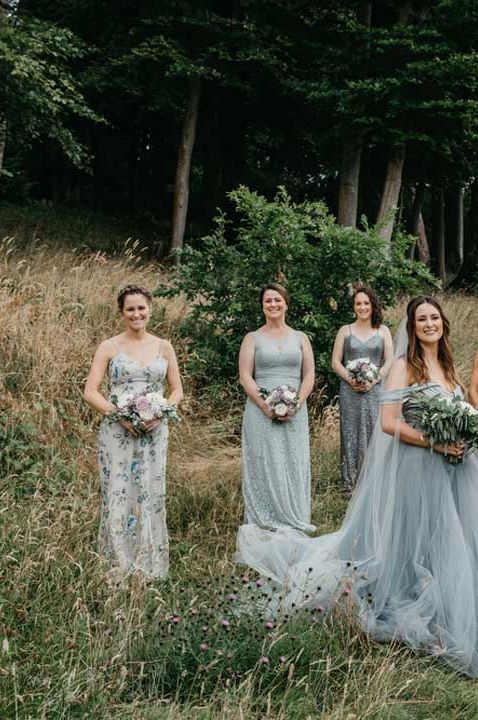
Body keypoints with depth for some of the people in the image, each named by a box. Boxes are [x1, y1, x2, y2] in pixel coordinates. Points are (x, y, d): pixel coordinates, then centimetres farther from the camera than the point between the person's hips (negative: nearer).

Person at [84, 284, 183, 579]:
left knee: (151, 494, 5)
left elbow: (177, 390, 10)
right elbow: (91, 391, -3)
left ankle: (151, 564, 17)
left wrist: (161, 413, -8)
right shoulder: (109, 347, 0)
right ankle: (119, 565, 10)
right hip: (117, 431, -2)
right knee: (119, 494, -1)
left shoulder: (164, 347, 7)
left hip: (154, 431, 2)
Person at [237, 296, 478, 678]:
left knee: (444, 543, 11)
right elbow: (390, 423, -17)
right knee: (414, 540, 2)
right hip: (414, 468, -7)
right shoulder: (405, 365, -10)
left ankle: (445, 619, 25)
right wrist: (435, 443, -20)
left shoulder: (447, 365, 12)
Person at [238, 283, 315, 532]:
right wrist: (265, 405, -14)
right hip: (261, 411, -2)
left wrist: (296, 404, -10)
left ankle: (294, 523, 13)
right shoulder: (252, 338, 6)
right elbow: (245, 377, -1)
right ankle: (264, 525, 6)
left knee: (294, 466, 3)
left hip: (295, 413, 2)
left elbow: (309, 376, 6)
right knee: (264, 465, -2)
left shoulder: (300, 338, 11)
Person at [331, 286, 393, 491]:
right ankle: (352, 482, 9)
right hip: (350, 391, 0)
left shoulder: (383, 331, 9)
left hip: (375, 390, 0)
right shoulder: (345, 330, 9)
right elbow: (336, 362, 5)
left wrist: (374, 380, -12)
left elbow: (389, 361, 3)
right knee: (351, 434, 2)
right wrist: (351, 379, -11)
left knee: (375, 434, -3)